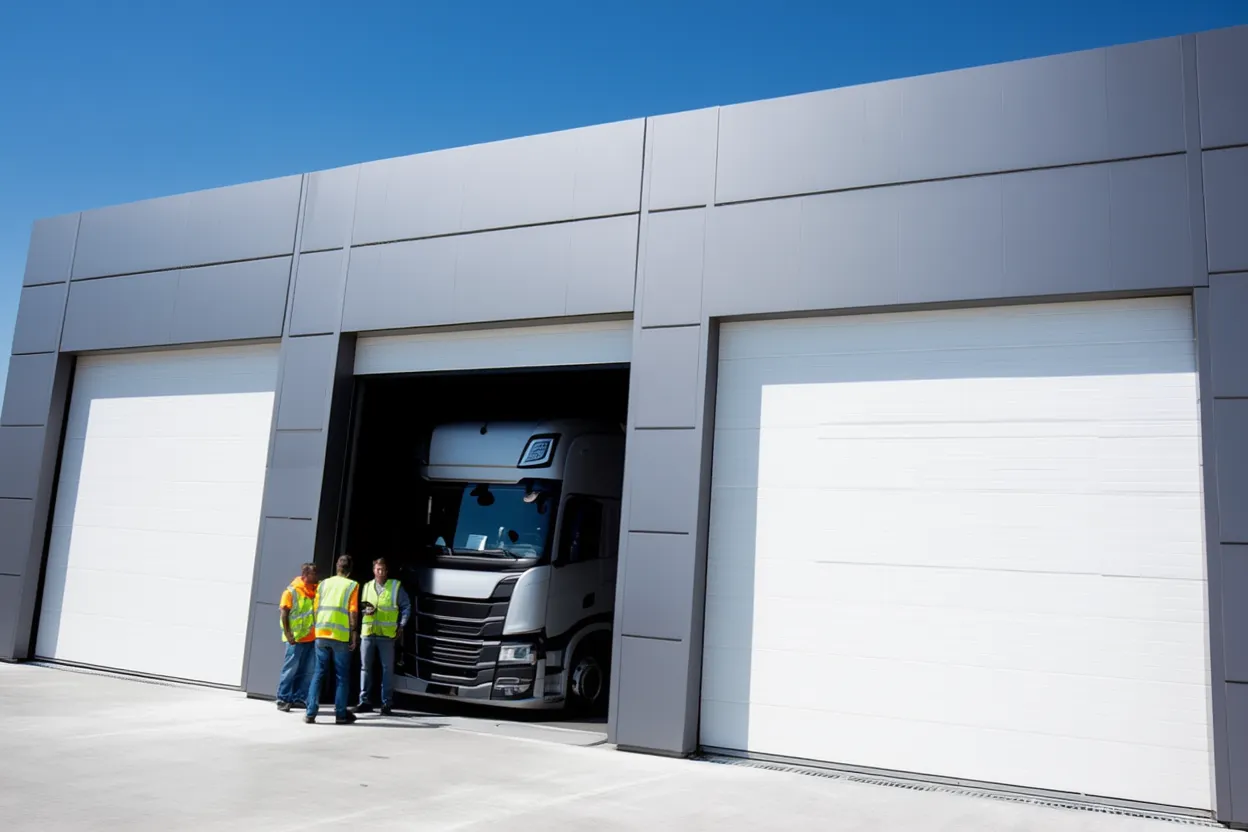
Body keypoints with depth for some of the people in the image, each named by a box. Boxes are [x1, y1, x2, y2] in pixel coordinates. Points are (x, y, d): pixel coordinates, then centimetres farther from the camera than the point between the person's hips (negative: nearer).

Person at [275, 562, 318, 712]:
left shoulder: (317, 589, 10)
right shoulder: (292, 591, -7)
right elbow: (284, 614, -9)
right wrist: (288, 634, -16)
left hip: (312, 637, 6)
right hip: (296, 638, -6)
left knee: (306, 671, 8)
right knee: (290, 669, -1)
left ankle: (298, 698, 17)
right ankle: (283, 699, 6)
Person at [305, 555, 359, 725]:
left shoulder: (323, 583, 11)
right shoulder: (352, 585, 0)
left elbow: (316, 609, 11)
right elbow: (353, 612, -6)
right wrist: (353, 634, 0)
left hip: (321, 634, 3)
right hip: (341, 636, -3)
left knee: (318, 673, 10)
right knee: (341, 676, 5)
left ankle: (310, 713, 6)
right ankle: (341, 714, 7)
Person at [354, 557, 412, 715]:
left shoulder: (396, 586, 2)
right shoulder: (367, 586, 13)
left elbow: (406, 606, 4)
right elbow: (362, 606, 18)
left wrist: (401, 626, -4)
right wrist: (366, 611, -5)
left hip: (387, 634, -3)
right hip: (368, 632, 3)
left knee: (387, 668, 0)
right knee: (366, 667, 5)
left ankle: (387, 702, 6)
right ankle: (364, 701, 12)